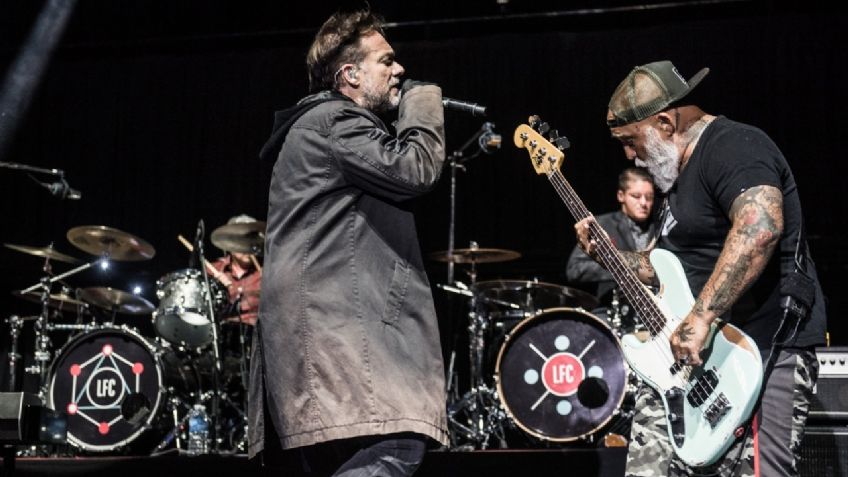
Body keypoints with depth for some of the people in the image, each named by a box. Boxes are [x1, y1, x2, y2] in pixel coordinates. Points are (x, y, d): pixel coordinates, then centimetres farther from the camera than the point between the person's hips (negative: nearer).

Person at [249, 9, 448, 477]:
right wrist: (424, 101, 1)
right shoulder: (333, 118, -4)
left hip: (328, 324, 11)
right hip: (335, 325, -11)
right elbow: (413, 171, -14)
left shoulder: (328, 124, 30)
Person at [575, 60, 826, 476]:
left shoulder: (731, 146, -13)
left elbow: (760, 226, -33)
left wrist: (700, 317, -35)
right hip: (684, 358, 10)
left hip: (763, 352, -10)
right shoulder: (682, 171, 20)